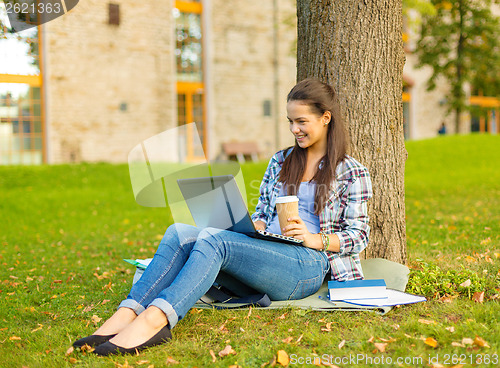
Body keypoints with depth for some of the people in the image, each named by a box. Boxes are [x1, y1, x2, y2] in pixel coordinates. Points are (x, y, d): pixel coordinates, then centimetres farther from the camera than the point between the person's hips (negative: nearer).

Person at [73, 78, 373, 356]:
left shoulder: (352, 173, 7)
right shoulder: (280, 161, 24)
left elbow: (359, 235, 3)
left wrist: (315, 239, -14)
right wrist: (252, 228, 1)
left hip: (308, 264, -6)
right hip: (263, 255, 6)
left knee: (212, 239, -32)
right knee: (180, 233, -21)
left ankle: (154, 319, -51)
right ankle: (126, 315, -38)